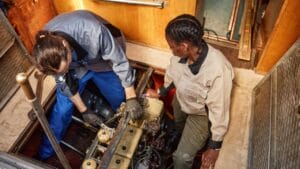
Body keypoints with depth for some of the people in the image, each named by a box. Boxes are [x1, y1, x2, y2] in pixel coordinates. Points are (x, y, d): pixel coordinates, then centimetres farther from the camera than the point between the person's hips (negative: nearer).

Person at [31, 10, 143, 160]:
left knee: (121, 102, 7)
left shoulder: (93, 31, -45)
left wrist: (131, 98, -22)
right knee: (63, 107, -1)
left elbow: (120, 61, -30)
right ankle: (45, 153, 21)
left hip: (102, 61, -1)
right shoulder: (46, 52, -31)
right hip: (76, 67, 2)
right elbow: (63, 82, -15)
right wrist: (84, 111, -6)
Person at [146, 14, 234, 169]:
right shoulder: (182, 53, -24)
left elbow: (219, 111, -30)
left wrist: (214, 147, -18)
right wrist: (160, 92, 16)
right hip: (180, 100, 6)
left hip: (201, 114, -5)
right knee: (179, 128, 33)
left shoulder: (218, 71, -42)